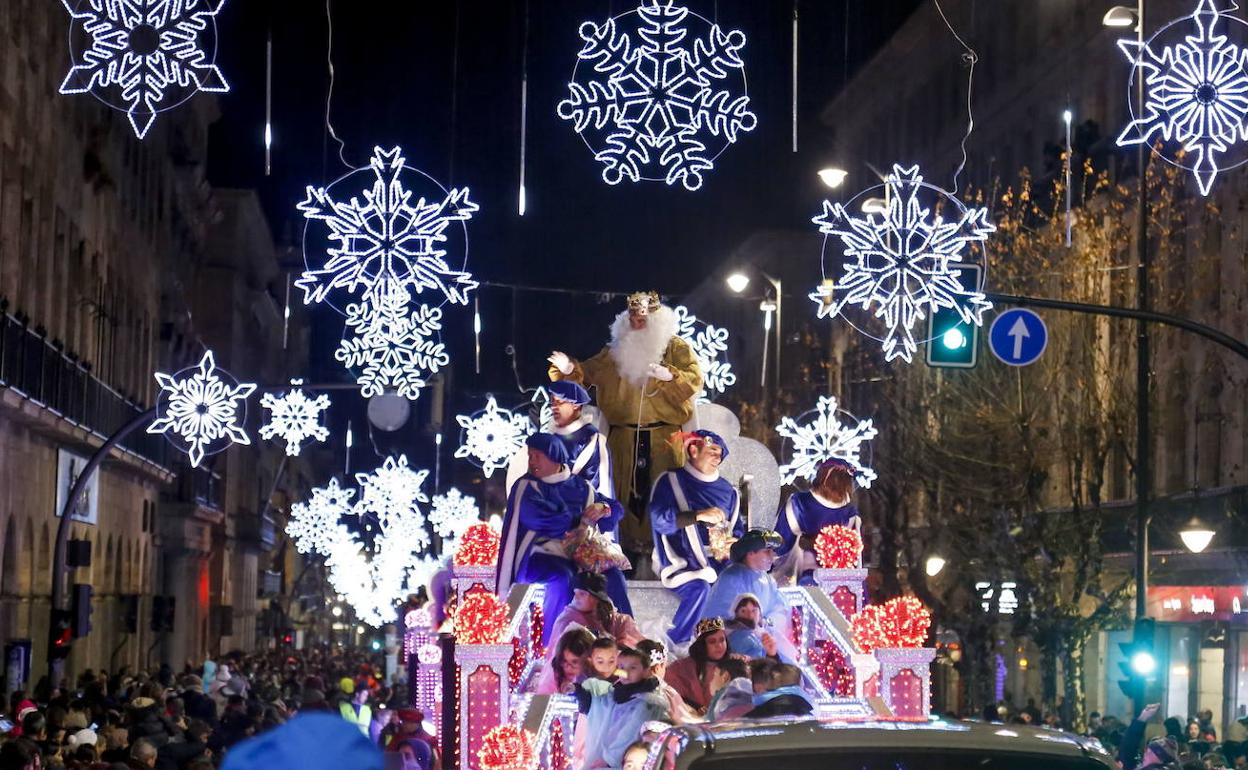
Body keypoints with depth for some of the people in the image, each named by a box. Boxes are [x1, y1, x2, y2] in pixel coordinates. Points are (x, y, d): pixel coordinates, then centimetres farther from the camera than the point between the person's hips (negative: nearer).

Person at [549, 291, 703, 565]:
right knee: (628, 492, 0)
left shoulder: (676, 347, 6)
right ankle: (630, 550, 4)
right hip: (625, 437, 3)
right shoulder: (617, 350, 17)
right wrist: (570, 369, -9)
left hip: (664, 438, -3)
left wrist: (669, 375, -23)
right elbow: (590, 372, 11)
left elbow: (695, 379, -6)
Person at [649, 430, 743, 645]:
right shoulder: (671, 481, 2)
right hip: (681, 564, -5)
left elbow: (737, 531, 20)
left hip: (716, 562, 5)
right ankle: (673, 648, -24)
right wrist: (700, 515, -21)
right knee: (700, 588, -35)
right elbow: (659, 519, -13)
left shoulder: (727, 491, 19)